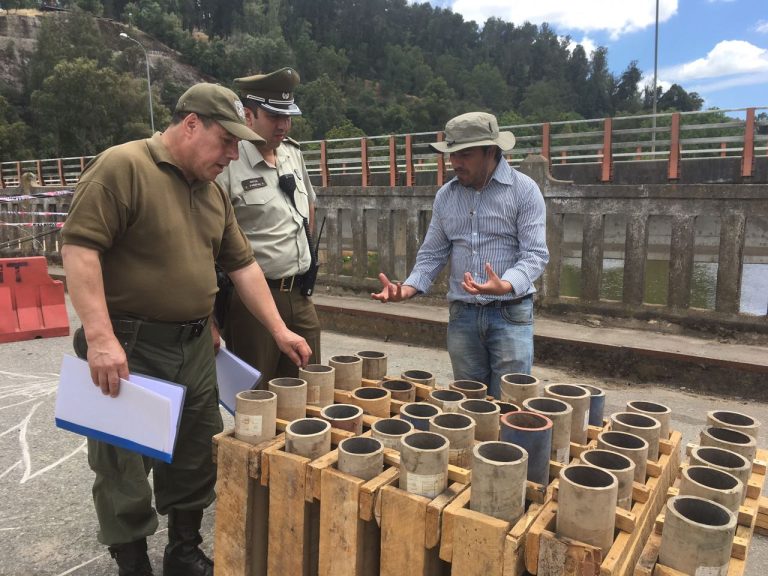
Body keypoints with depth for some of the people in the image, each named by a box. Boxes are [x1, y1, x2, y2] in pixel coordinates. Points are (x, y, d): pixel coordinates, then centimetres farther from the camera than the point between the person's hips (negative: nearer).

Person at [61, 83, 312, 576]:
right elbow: (79, 247, -18)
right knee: (126, 467, 7)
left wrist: (279, 329, 8)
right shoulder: (122, 167, -12)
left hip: (194, 347, 7)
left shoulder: (213, 191, 11)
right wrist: (100, 337, -24)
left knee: (195, 460, 16)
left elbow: (242, 263, 12)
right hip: (128, 349, -7)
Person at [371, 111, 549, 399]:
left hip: (510, 314, -4)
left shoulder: (524, 190, -6)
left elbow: (535, 253, -13)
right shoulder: (445, 195, 8)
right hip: (462, 314, 4)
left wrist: (505, 286, -33)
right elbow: (433, 254, 9)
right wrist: (408, 288, -8)